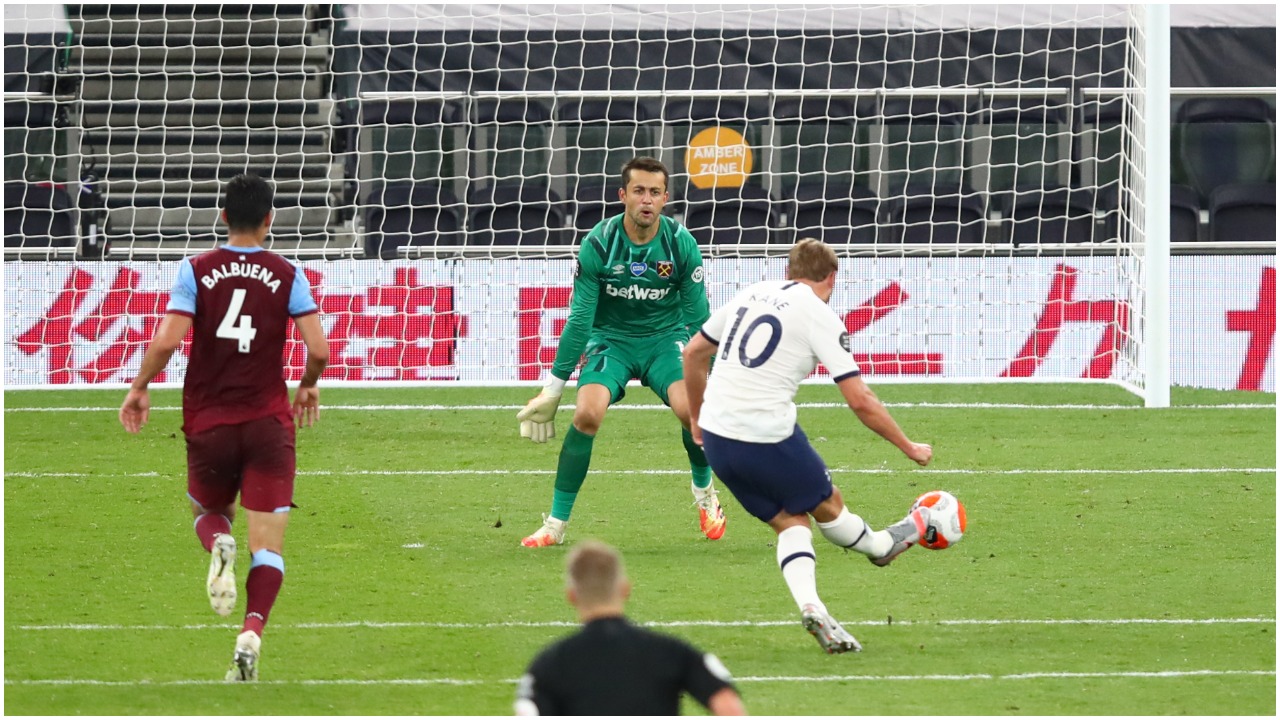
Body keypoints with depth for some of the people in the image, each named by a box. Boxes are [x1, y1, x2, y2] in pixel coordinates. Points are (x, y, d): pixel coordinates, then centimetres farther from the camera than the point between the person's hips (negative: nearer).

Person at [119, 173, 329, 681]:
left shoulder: (196, 271, -2)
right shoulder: (287, 276, -1)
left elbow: (167, 340, -11)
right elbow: (318, 350, -6)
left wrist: (139, 388, 5)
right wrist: (308, 387, 16)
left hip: (208, 423, 1)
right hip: (269, 422, 0)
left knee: (208, 511, 25)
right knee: (268, 544, 0)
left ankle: (218, 545, -11)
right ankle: (252, 633, -23)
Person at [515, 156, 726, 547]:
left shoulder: (681, 243, -14)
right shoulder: (597, 244, -17)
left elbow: (698, 317, -4)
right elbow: (579, 319, -10)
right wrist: (553, 387, -8)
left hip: (665, 337, 1)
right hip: (610, 339, -1)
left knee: (690, 409, -25)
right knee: (587, 414, -25)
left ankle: (704, 492, 8)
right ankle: (555, 524, -12)